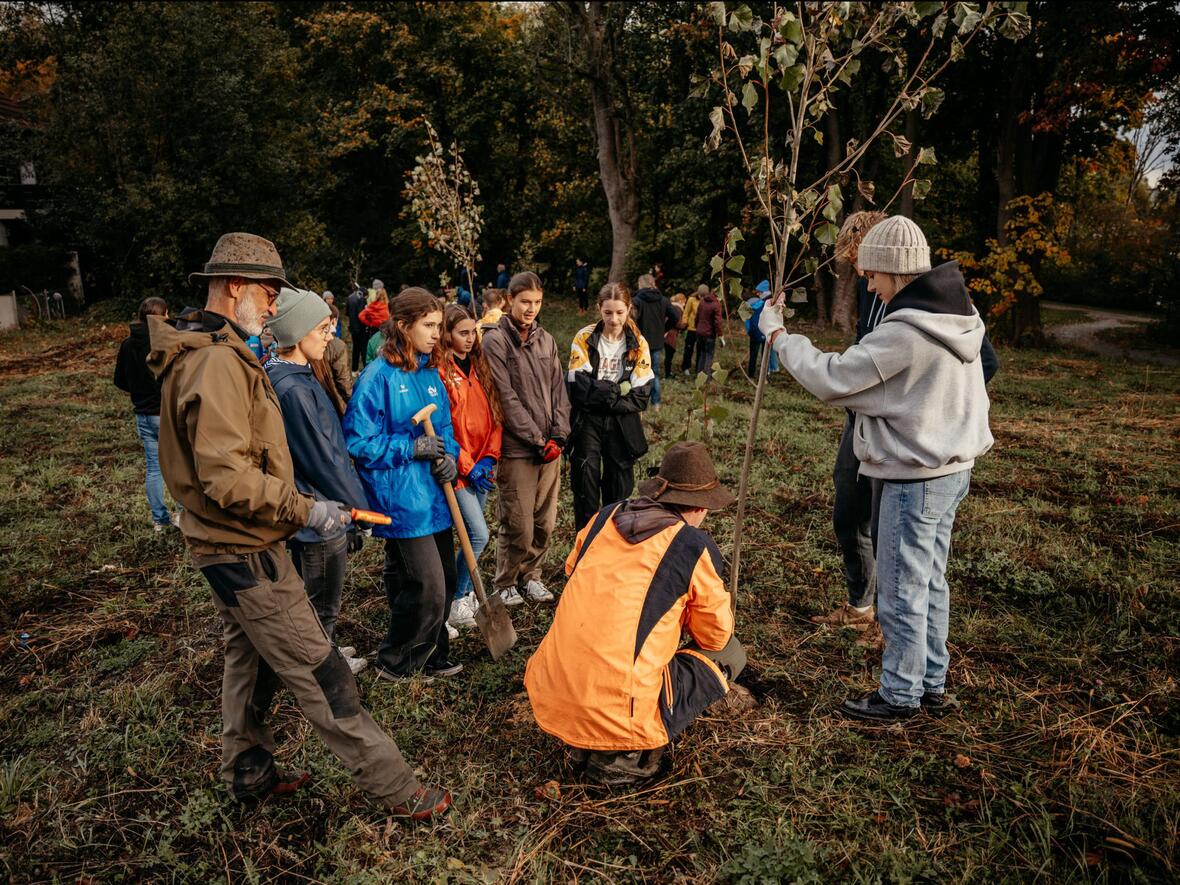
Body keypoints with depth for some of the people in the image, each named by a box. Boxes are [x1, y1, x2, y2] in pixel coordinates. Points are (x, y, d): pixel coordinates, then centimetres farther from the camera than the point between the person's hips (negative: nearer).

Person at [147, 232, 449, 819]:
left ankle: (248, 773, 39)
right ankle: (393, 788, 5)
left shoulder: (199, 354, 12)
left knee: (250, 659, 23)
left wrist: (291, 505, 17)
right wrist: (305, 510, -22)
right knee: (318, 672, -4)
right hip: (247, 551, -11)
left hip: (223, 546, 11)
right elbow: (227, 478, -29)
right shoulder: (220, 363, -22)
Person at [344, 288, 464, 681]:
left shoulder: (430, 372, 10)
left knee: (445, 581, 14)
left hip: (435, 495, 8)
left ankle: (431, 656, 35)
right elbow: (359, 440, -14)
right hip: (401, 498, -8)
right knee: (427, 588, -6)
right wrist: (411, 448, -17)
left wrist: (449, 456, -2)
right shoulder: (378, 376, -13)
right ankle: (394, 663, 18)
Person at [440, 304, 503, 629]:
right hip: (458, 468, -7)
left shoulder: (479, 366, 10)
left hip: (482, 467, 7)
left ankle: (466, 593, 28)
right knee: (479, 534, -10)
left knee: (473, 533, 13)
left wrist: (489, 456, -2)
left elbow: (494, 414, 10)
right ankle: (455, 605, 6)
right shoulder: (440, 371, -12)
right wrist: (467, 467, -13)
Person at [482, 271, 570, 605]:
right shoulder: (496, 340, -6)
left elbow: (559, 390, 11)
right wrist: (537, 439, -12)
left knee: (545, 521, 11)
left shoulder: (546, 340, 13)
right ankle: (506, 583, 20)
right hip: (517, 448, -5)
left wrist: (559, 435, -2)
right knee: (518, 524, -1)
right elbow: (506, 398, -11)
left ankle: (530, 574, 30)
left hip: (550, 446, 6)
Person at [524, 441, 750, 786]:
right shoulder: (696, 547, -5)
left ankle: (581, 744, 19)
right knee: (730, 653, 11)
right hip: (618, 714, -6)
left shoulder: (606, 517, 7)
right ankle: (622, 754, 3)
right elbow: (715, 635, 6)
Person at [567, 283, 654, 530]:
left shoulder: (638, 343, -1)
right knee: (586, 487, -4)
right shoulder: (584, 339, -6)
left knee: (619, 491, 11)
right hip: (588, 423, -2)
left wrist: (600, 395, -14)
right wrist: (620, 390, -14)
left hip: (623, 425, 2)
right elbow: (579, 389, -14)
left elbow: (640, 396, -7)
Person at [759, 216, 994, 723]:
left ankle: (900, 696, 19)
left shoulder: (906, 333, -24)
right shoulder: (960, 317, 6)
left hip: (914, 479, -10)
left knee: (902, 593, 4)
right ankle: (931, 685, 32)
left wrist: (777, 336, -8)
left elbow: (831, 379, -20)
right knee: (931, 584, 19)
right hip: (952, 469, 10)